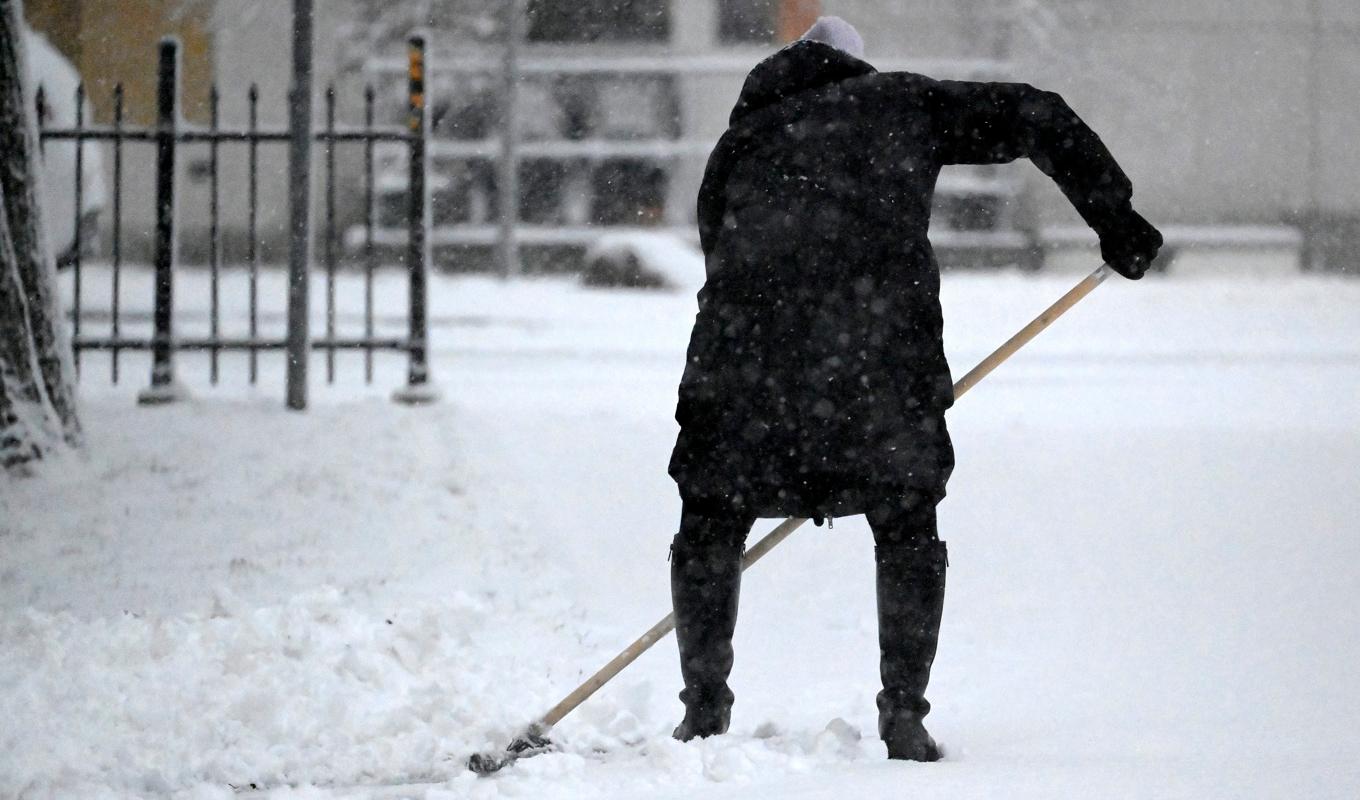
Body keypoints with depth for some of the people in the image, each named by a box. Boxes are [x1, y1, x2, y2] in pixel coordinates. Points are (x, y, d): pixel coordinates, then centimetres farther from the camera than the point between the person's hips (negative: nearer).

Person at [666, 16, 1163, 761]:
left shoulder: (738, 144, 28)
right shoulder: (901, 101, 25)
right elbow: (1036, 117, 17)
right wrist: (1113, 215, 23)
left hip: (748, 339, 1)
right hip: (881, 333, -1)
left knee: (712, 522, 18)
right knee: (906, 528, 15)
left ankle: (704, 711, 16)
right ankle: (903, 716, 9)